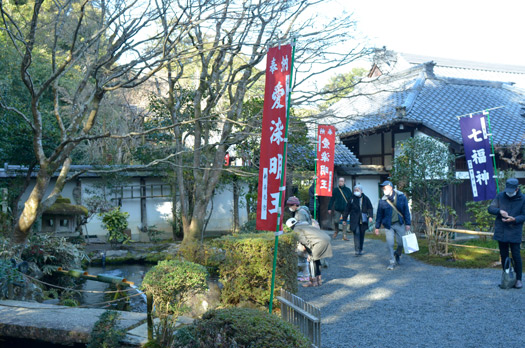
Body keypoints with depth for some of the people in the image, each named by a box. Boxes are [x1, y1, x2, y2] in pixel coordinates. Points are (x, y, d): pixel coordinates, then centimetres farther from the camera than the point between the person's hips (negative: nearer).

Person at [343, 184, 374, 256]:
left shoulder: (366, 199, 4)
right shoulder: (352, 199, 1)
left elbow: (370, 208, 6)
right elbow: (347, 209, 6)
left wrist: (370, 216, -9)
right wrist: (344, 219, 8)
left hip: (363, 220, 2)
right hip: (354, 220, -2)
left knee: (362, 235, 9)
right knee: (356, 233, -13)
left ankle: (360, 249, 21)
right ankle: (357, 250, -15)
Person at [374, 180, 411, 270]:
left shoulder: (401, 197, -4)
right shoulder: (383, 201, -3)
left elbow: (406, 211, 1)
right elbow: (379, 214, 4)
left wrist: (407, 223, -2)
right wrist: (377, 227, 5)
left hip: (399, 224, 0)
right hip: (389, 225, 0)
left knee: (401, 243, 4)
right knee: (390, 244, -5)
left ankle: (397, 255, 34)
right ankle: (392, 262, 8)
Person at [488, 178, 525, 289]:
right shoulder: (500, 196, 2)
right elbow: (490, 208, 3)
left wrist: (514, 219, -22)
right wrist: (499, 211, -17)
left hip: (514, 233, -3)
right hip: (501, 232, 3)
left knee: (516, 256, -4)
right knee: (504, 256, 10)